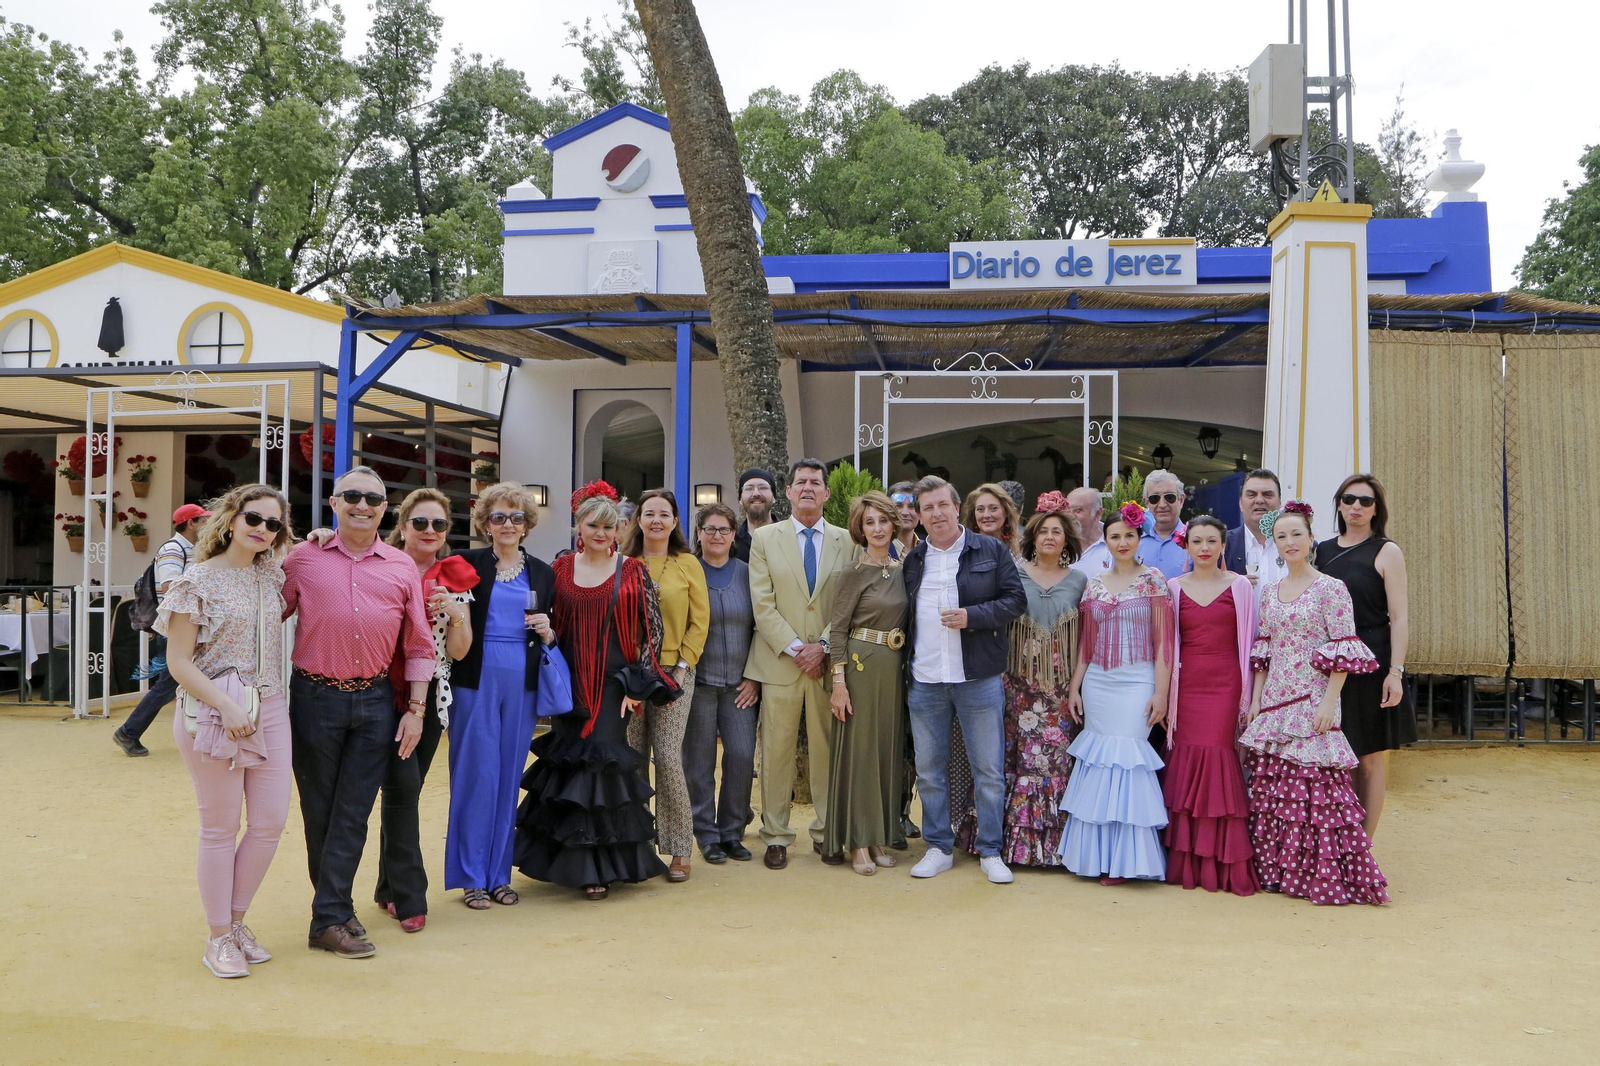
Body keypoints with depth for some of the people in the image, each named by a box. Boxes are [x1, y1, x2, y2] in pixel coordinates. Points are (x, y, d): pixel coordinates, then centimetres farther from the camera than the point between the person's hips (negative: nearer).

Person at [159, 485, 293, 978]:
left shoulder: (272, 576, 9)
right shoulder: (198, 580, -7)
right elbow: (178, 661, -8)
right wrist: (226, 707, -19)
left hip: (270, 710, 5)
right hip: (213, 714, -5)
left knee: (271, 822, 6)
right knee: (221, 827, 4)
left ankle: (237, 919, 25)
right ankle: (218, 938, 18)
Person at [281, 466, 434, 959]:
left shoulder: (402, 567, 5)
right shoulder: (303, 558, 1)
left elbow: (419, 644, 7)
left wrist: (416, 709, 3)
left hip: (375, 701, 1)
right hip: (315, 697, -1)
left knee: (353, 813, 4)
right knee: (319, 810, 8)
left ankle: (329, 916, 13)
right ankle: (334, 913, 19)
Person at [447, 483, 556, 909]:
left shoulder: (543, 573, 11)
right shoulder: (467, 564, 1)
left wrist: (548, 632, -3)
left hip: (522, 684, 3)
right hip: (476, 681, -3)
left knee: (509, 776, 8)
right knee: (477, 775, -2)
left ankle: (499, 874, 18)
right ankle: (471, 877, 9)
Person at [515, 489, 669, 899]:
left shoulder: (632, 572, 0)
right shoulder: (560, 569, 6)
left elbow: (651, 631, -1)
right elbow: (547, 625, 13)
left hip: (614, 684, -2)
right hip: (571, 684, 3)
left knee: (602, 761, -6)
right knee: (571, 759, 5)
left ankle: (598, 866, 5)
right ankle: (578, 859, 20)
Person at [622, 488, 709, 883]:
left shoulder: (688, 565, 5)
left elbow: (699, 622, 4)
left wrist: (681, 669, -5)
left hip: (673, 672, -2)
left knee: (668, 758, -7)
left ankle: (680, 850, 4)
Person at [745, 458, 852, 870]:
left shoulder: (846, 542, 8)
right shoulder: (765, 538, 5)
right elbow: (763, 605, -2)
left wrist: (823, 646, -8)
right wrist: (795, 648, -10)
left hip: (828, 662, 1)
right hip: (779, 662, -1)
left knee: (827, 749, 5)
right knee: (776, 750, 3)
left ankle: (826, 833, 18)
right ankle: (776, 836, 14)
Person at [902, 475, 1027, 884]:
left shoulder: (991, 551, 1)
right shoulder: (913, 560, 12)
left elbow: (1016, 600, -2)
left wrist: (973, 616, -16)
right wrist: (903, 670, 8)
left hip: (978, 679, -3)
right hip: (924, 681, 3)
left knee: (989, 770, 3)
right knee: (929, 770, 10)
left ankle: (991, 852, 14)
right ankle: (939, 848, 22)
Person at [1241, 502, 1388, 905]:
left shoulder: (1331, 589, -5)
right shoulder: (1270, 593, 12)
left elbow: (1343, 652, -8)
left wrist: (1329, 702, -15)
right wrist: (1254, 698, 10)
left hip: (1312, 703, -6)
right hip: (1274, 705, 6)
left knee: (1317, 786, -7)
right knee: (1270, 788, 7)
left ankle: (1324, 875, 3)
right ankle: (1279, 871, 18)